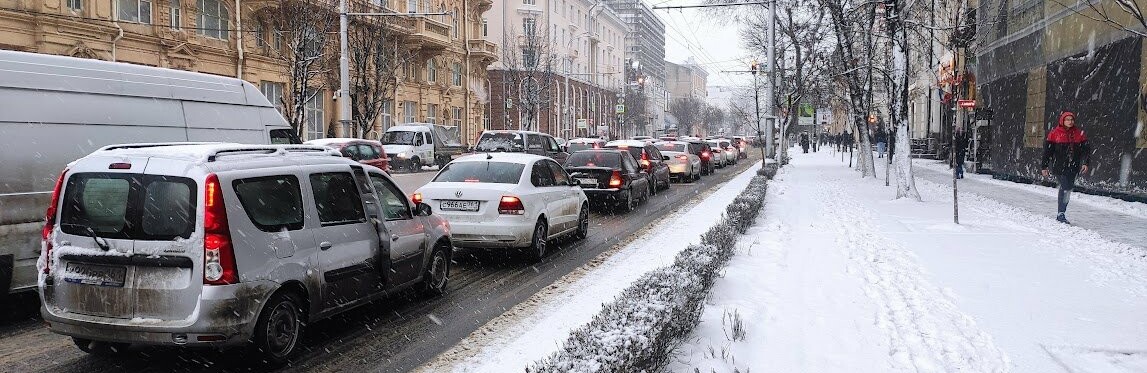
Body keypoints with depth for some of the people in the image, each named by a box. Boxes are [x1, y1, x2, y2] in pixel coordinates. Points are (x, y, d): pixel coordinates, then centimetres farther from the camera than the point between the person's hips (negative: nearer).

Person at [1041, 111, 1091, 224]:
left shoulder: (1079, 133, 7)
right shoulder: (1055, 133, -3)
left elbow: (1086, 149, 9)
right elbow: (1047, 150, 0)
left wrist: (1085, 163, -4)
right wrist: (1044, 166, -1)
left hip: (1073, 167, 4)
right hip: (1058, 166, -4)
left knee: (1067, 189, 9)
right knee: (1066, 188, -13)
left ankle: (1061, 214, 20)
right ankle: (1061, 214, -6)